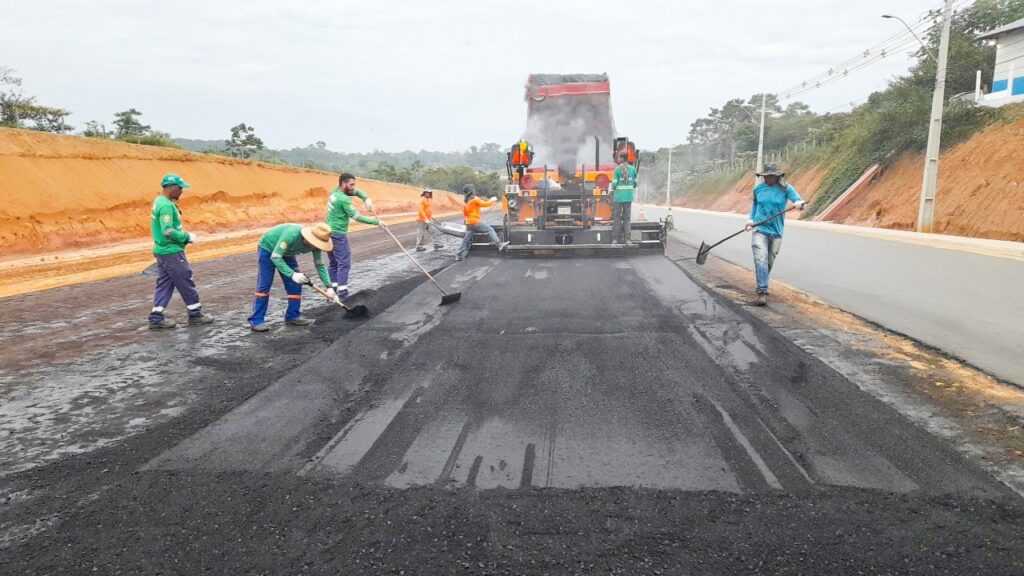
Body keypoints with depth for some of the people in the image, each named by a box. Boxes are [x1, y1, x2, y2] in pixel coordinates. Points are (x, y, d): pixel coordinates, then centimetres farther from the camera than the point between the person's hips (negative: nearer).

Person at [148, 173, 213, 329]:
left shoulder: (159, 202, 12)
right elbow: (168, 232, -26)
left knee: (164, 284, 12)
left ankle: (156, 318, 12)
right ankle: (195, 315, 11)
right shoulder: (166, 206, -20)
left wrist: (184, 236, 11)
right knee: (186, 283, 1)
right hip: (171, 252, -10)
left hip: (162, 250, 10)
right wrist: (187, 237, -14)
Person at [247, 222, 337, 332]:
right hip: (267, 249, -6)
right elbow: (275, 257, -36)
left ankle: (293, 316, 11)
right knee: (264, 285, -10)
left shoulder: (315, 244, -20)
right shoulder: (291, 235, -41)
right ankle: (256, 321, -6)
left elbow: (320, 265, -9)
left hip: (286, 254, 7)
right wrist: (292, 274, -43)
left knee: (295, 284, 1)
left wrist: (329, 287, -16)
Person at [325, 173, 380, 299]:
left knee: (334, 263, 13)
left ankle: (332, 290, 14)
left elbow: (357, 192, 14)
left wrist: (366, 199, -5)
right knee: (344, 264, -9)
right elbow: (357, 217, -18)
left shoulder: (334, 192, 9)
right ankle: (342, 293, -14)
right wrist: (376, 222, -12)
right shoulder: (344, 199, -17)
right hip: (338, 235, -9)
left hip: (329, 233, 9)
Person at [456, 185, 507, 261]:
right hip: (476, 222, -8)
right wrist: (492, 200, 4)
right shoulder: (475, 199, -8)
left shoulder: (465, 202, 16)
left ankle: (459, 255, 12)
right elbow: (484, 204, -10)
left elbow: (464, 213, 23)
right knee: (490, 230, -7)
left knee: (466, 239, 11)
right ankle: (499, 244, -19)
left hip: (469, 224, 8)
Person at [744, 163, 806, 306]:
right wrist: (751, 219, 8)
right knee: (761, 260, -16)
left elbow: (798, 200, -15)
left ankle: (762, 287, 32)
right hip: (760, 230, -1)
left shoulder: (786, 188, -2)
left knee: (769, 262, 11)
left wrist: (800, 203, -38)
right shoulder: (758, 189, 4)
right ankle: (762, 292, -20)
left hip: (776, 232, 1)